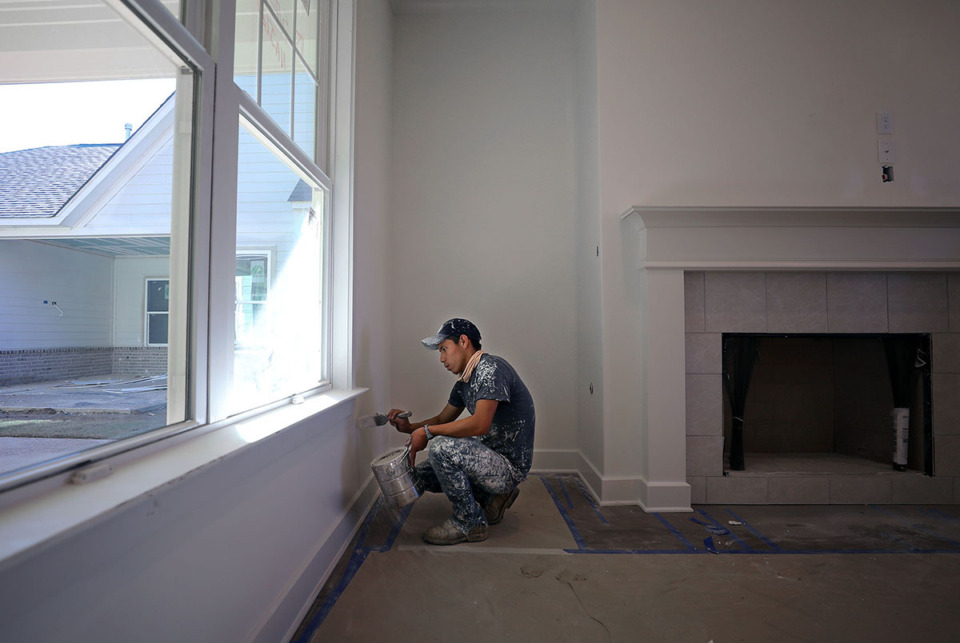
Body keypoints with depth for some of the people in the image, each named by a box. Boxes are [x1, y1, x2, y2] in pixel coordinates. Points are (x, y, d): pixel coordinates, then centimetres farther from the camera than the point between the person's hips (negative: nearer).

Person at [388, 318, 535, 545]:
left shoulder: (491, 368, -19)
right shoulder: (464, 382, 10)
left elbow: (480, 424, -30)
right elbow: (443, 419, 20)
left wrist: (427, 431, -21)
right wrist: (410, 427, 1)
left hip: (510, 467, -10)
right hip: (490, 459, 10)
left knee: (441, 447, -27)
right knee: (420, 474, 9)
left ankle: (469, 522, -7)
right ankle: (493, 497, 14)